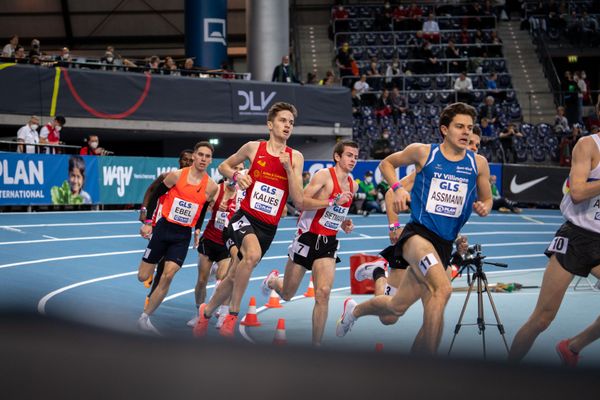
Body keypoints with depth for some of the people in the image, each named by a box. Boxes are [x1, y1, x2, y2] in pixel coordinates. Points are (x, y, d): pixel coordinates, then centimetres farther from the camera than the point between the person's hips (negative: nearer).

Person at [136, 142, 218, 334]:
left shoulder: (211, 186, -3)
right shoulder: (177, 175, -10)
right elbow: (155, 195, 0)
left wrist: (197, 229, 10)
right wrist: (148, 221, -2)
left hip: (184, 235, 1)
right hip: (164, 228, -1)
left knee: (167, 276, -14)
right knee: (143, 277, 0)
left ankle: (144, 318, -3)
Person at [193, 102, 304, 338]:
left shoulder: (295, 158, 2)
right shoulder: (254, 148, 0)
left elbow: (299, 203, -3)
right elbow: (223, 166, 16)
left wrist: (289, 169, -13)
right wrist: (236, 176, -5)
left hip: (268, 228, 3)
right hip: (245, 217, -3)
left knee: (233, 277, 10)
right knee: (253, 254, -34)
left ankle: (207, 311, 37)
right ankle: (232, 314, -21)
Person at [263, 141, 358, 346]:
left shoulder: (352, 185, 9)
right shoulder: (324, 175, -13)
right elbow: (301, 201, -22)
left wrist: (344, 223, 6)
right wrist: (332, 201, -28)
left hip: (328, 243, 5)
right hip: (308, 237, -4)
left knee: (323, 293, -14)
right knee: (287, 295, 10)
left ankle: (316, 345, -8)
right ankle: (273, 280, 48)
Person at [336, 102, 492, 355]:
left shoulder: (478, 163, 6)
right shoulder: (422, 152, -1)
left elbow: (486, 199, 18)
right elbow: (386, 164, 14)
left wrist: (483, 208, -6)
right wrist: (397, 188, -4)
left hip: (444, 244, 5)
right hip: (417, 233, -5)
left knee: (397, 307, 13)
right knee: (443, 288, -32)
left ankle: (354, 310, 44)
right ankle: (428, 353, -25)